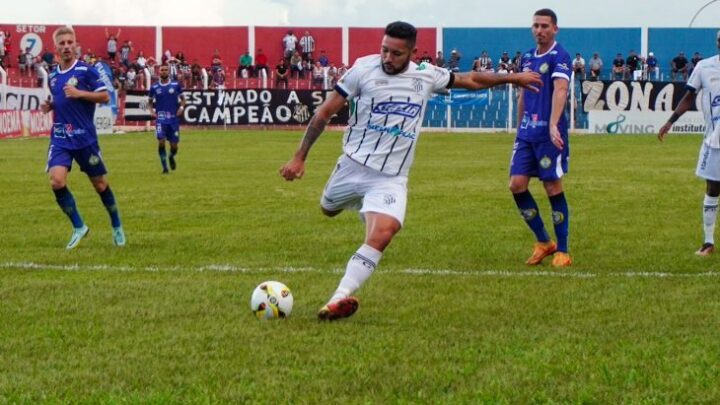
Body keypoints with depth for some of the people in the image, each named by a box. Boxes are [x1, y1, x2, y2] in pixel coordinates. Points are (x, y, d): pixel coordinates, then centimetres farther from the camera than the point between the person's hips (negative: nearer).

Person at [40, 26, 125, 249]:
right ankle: (79, 227, -2)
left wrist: (79, 93, -20)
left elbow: (105, 96, -9)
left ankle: (117, 227, 29)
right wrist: (50, 106, 4)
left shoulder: (86, 70, -6)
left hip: (85, 138, -4)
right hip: (60, 139, 4)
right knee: (56, 181, -17)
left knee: (100, 184, 8)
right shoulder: (53, 75, 10)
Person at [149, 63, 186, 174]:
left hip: (174, 118, 1)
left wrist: (181, 107, -6)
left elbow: (182, 98, 12)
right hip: (160, 118, -1)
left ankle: (171, 157, 39)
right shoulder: (154, 87, 4)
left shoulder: (176, 85, 2)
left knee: (174, 145, 3)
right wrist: (151, 111, -2)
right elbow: (150, 101, 16)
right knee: (161, 142, -17)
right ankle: (165, 168, -5)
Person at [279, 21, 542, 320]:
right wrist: (299, 157, -8)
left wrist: (512, 78, 24)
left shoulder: (426, 76, 0)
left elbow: (470, 80, 19)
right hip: (353, 165, 0)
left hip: (391, 178, 0)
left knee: (382, 234, -24)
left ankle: (338, 300, -30)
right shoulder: (364, 68, -9)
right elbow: (325, 113, -5)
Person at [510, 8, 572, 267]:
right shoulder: (527, 58, 13)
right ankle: (543, 242, 13)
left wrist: (553, 125, -37)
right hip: (526, 132, 7)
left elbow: (560, 90, -24)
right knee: (517, 184, -1)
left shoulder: (559, 57, -10)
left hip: (549, 134, -7)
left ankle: (562, 251, 8)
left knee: (553, 188, -3)